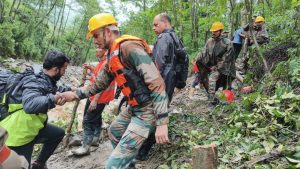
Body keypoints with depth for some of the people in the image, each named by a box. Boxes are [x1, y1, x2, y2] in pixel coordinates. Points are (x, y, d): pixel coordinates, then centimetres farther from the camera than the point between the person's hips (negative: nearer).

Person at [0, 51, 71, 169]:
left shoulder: (46, 80, -1)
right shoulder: (35, 82, -29)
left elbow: (55, 91, 21)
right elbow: (29, 104, -48)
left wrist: (69, 90, 13)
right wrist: (52, 99, -58)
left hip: (31, 127, 9)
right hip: (17, 134, -9)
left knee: (58, 133, 21)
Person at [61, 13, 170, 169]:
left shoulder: (129, 47, -20)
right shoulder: (112, 55, 12)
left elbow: (156, 82, -28)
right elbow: (99, 84, 24)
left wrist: (161, 122, -30)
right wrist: (75, 94, 16)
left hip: (147, 110, -10)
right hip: (134, 107, 10)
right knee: (114, 130, 33)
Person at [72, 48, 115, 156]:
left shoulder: (107, 63, -20)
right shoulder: (102, 62, 11)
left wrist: (95, 100, -25)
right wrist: (90, 68, 8)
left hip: (99, 98, -10)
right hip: (94, 96, 10)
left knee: (87, 121, -7)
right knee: (96, 118, 20)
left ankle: (85, 147, 1)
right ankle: (95, 139, 36)